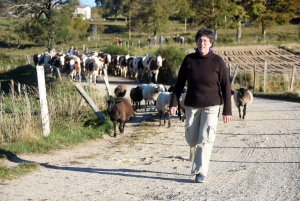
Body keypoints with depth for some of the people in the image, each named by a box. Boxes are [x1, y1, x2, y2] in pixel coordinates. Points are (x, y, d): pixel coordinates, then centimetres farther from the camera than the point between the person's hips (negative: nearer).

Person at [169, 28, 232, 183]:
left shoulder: (217, 61, -6)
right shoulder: (189, 60, -2)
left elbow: (226, 86, -3)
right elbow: (179, 83, 4)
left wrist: (227, 110, -5)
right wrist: (173, 103, -3)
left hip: (211, 106, -2)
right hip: (191, 105, 2)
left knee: (205, 139, -9)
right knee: (191, 139, 9)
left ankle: (201, 172, -2)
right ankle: (196, 162, 37)